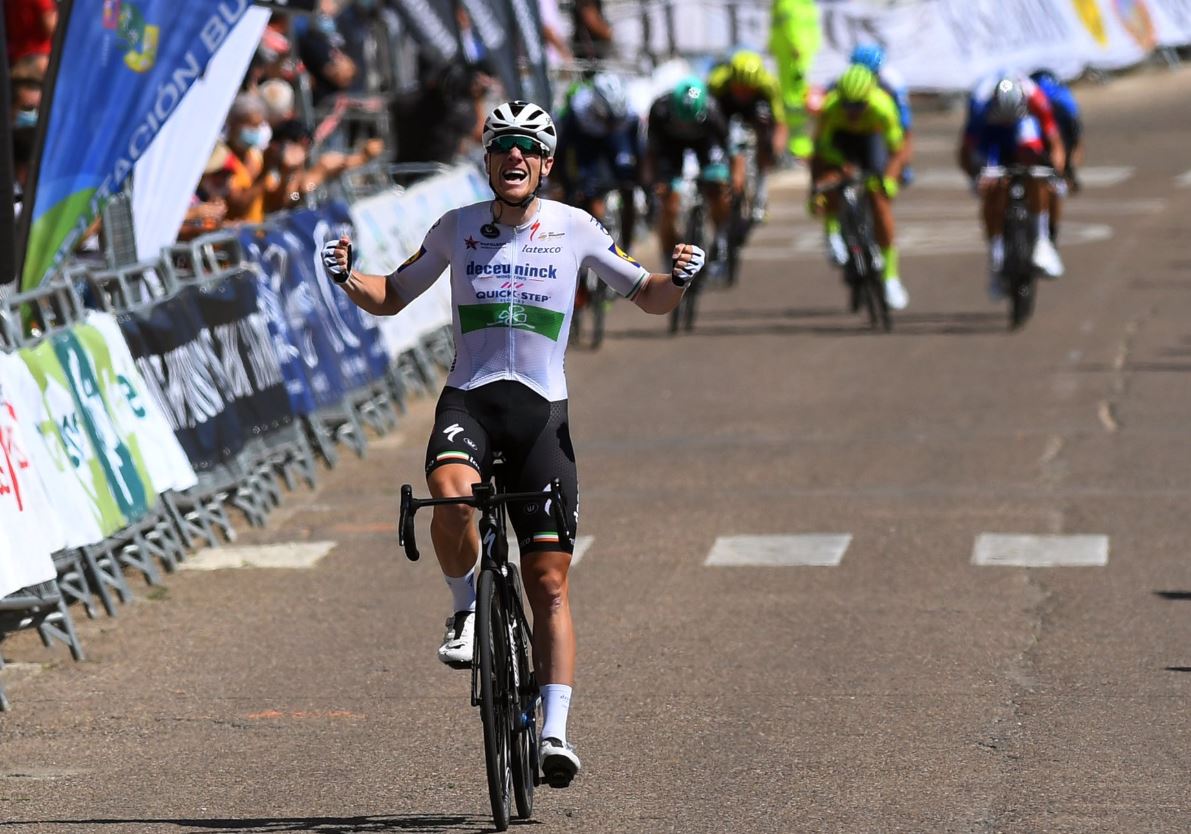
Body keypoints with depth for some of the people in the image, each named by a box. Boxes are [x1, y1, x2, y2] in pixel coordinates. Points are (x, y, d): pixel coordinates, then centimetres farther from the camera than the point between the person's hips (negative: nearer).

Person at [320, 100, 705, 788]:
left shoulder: (575, 229, 2)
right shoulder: (457, 228, 5)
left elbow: (651, 299, 9)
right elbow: (389, 299, 14)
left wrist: (678, 277, -14)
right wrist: (348, 278, -7)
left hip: (542, 409, 0)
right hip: (469, 397, 0)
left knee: (550, 583, -4)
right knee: (452, 498, -35)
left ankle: (555, 731, -1)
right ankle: (468, 607, -7)